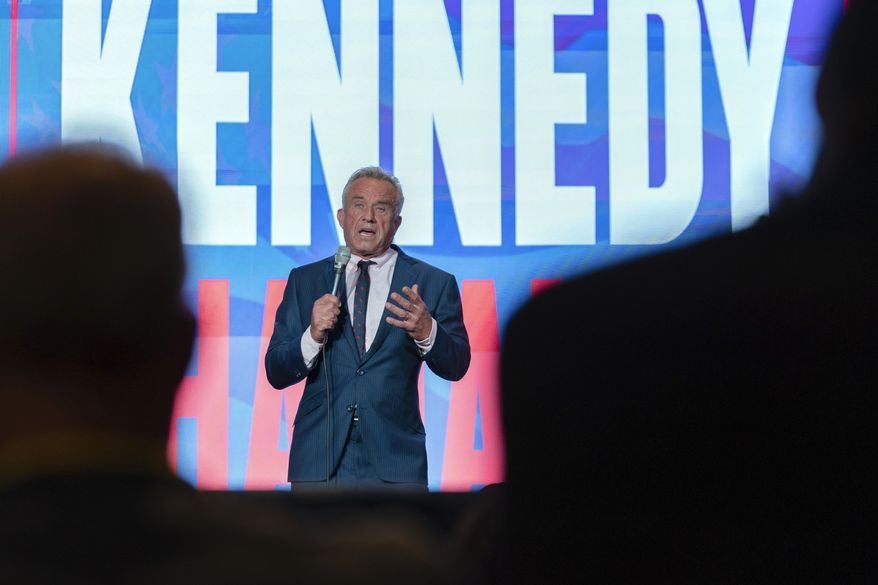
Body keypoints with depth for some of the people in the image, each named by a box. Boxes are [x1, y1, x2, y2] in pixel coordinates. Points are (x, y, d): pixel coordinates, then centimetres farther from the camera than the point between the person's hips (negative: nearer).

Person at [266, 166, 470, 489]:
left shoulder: (432, 283, 6)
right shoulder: (305, 281, 10)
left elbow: (456, 367, -1)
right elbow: (276, 373, 5)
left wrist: (427, 332, -22)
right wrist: (312, 336, -15)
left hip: (394, 465, -1)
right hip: (318, 462, 1)